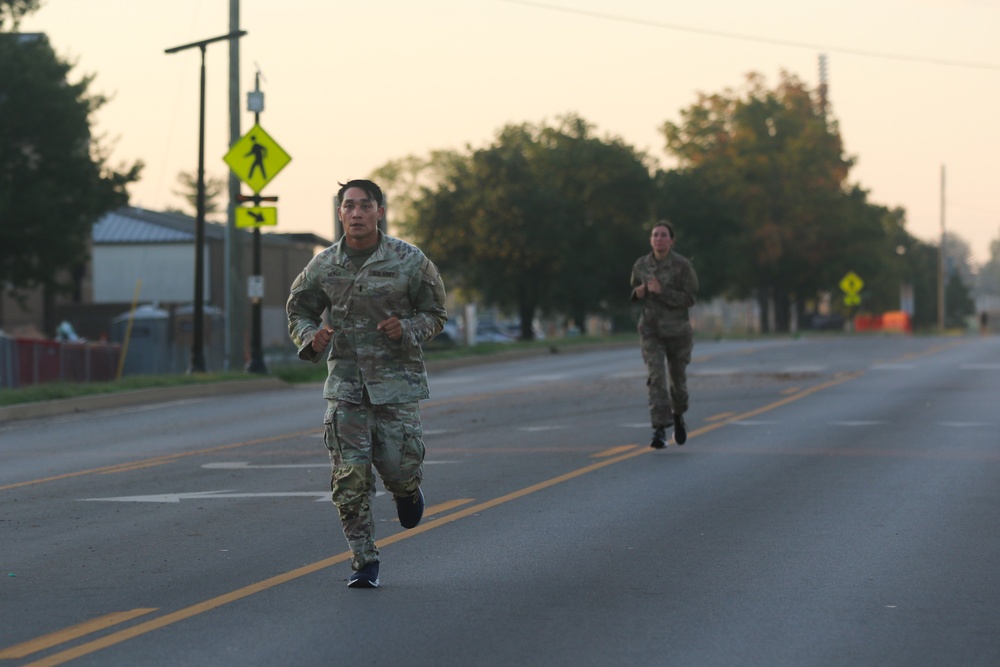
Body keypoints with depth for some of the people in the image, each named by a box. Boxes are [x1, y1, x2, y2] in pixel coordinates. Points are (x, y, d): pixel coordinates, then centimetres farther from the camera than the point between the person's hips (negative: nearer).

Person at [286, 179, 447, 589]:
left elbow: (436, 314, 5)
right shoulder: (323, 266, 1)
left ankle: (407, 490, 35)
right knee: (349, 480, -4)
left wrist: (407, 329, -16)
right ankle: (364, 562, 7)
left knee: (399, 467, -4)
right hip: (345, 383, 1)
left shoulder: (409, 261, -4)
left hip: (396, 382, -1)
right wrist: (311, 338, -8)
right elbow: (299, 311, 14)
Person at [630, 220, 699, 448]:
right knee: (656, 376, -16)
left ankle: (678, 415, 46)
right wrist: (638, 292, -7)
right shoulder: (641, 264, 1)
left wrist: (661, 291, -24)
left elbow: (689, 299, -14)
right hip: (650, 329, 1)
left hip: (677, 329, -1)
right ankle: (660, 431, -21)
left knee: (677, 378, 14)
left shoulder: (683, 265, -10)